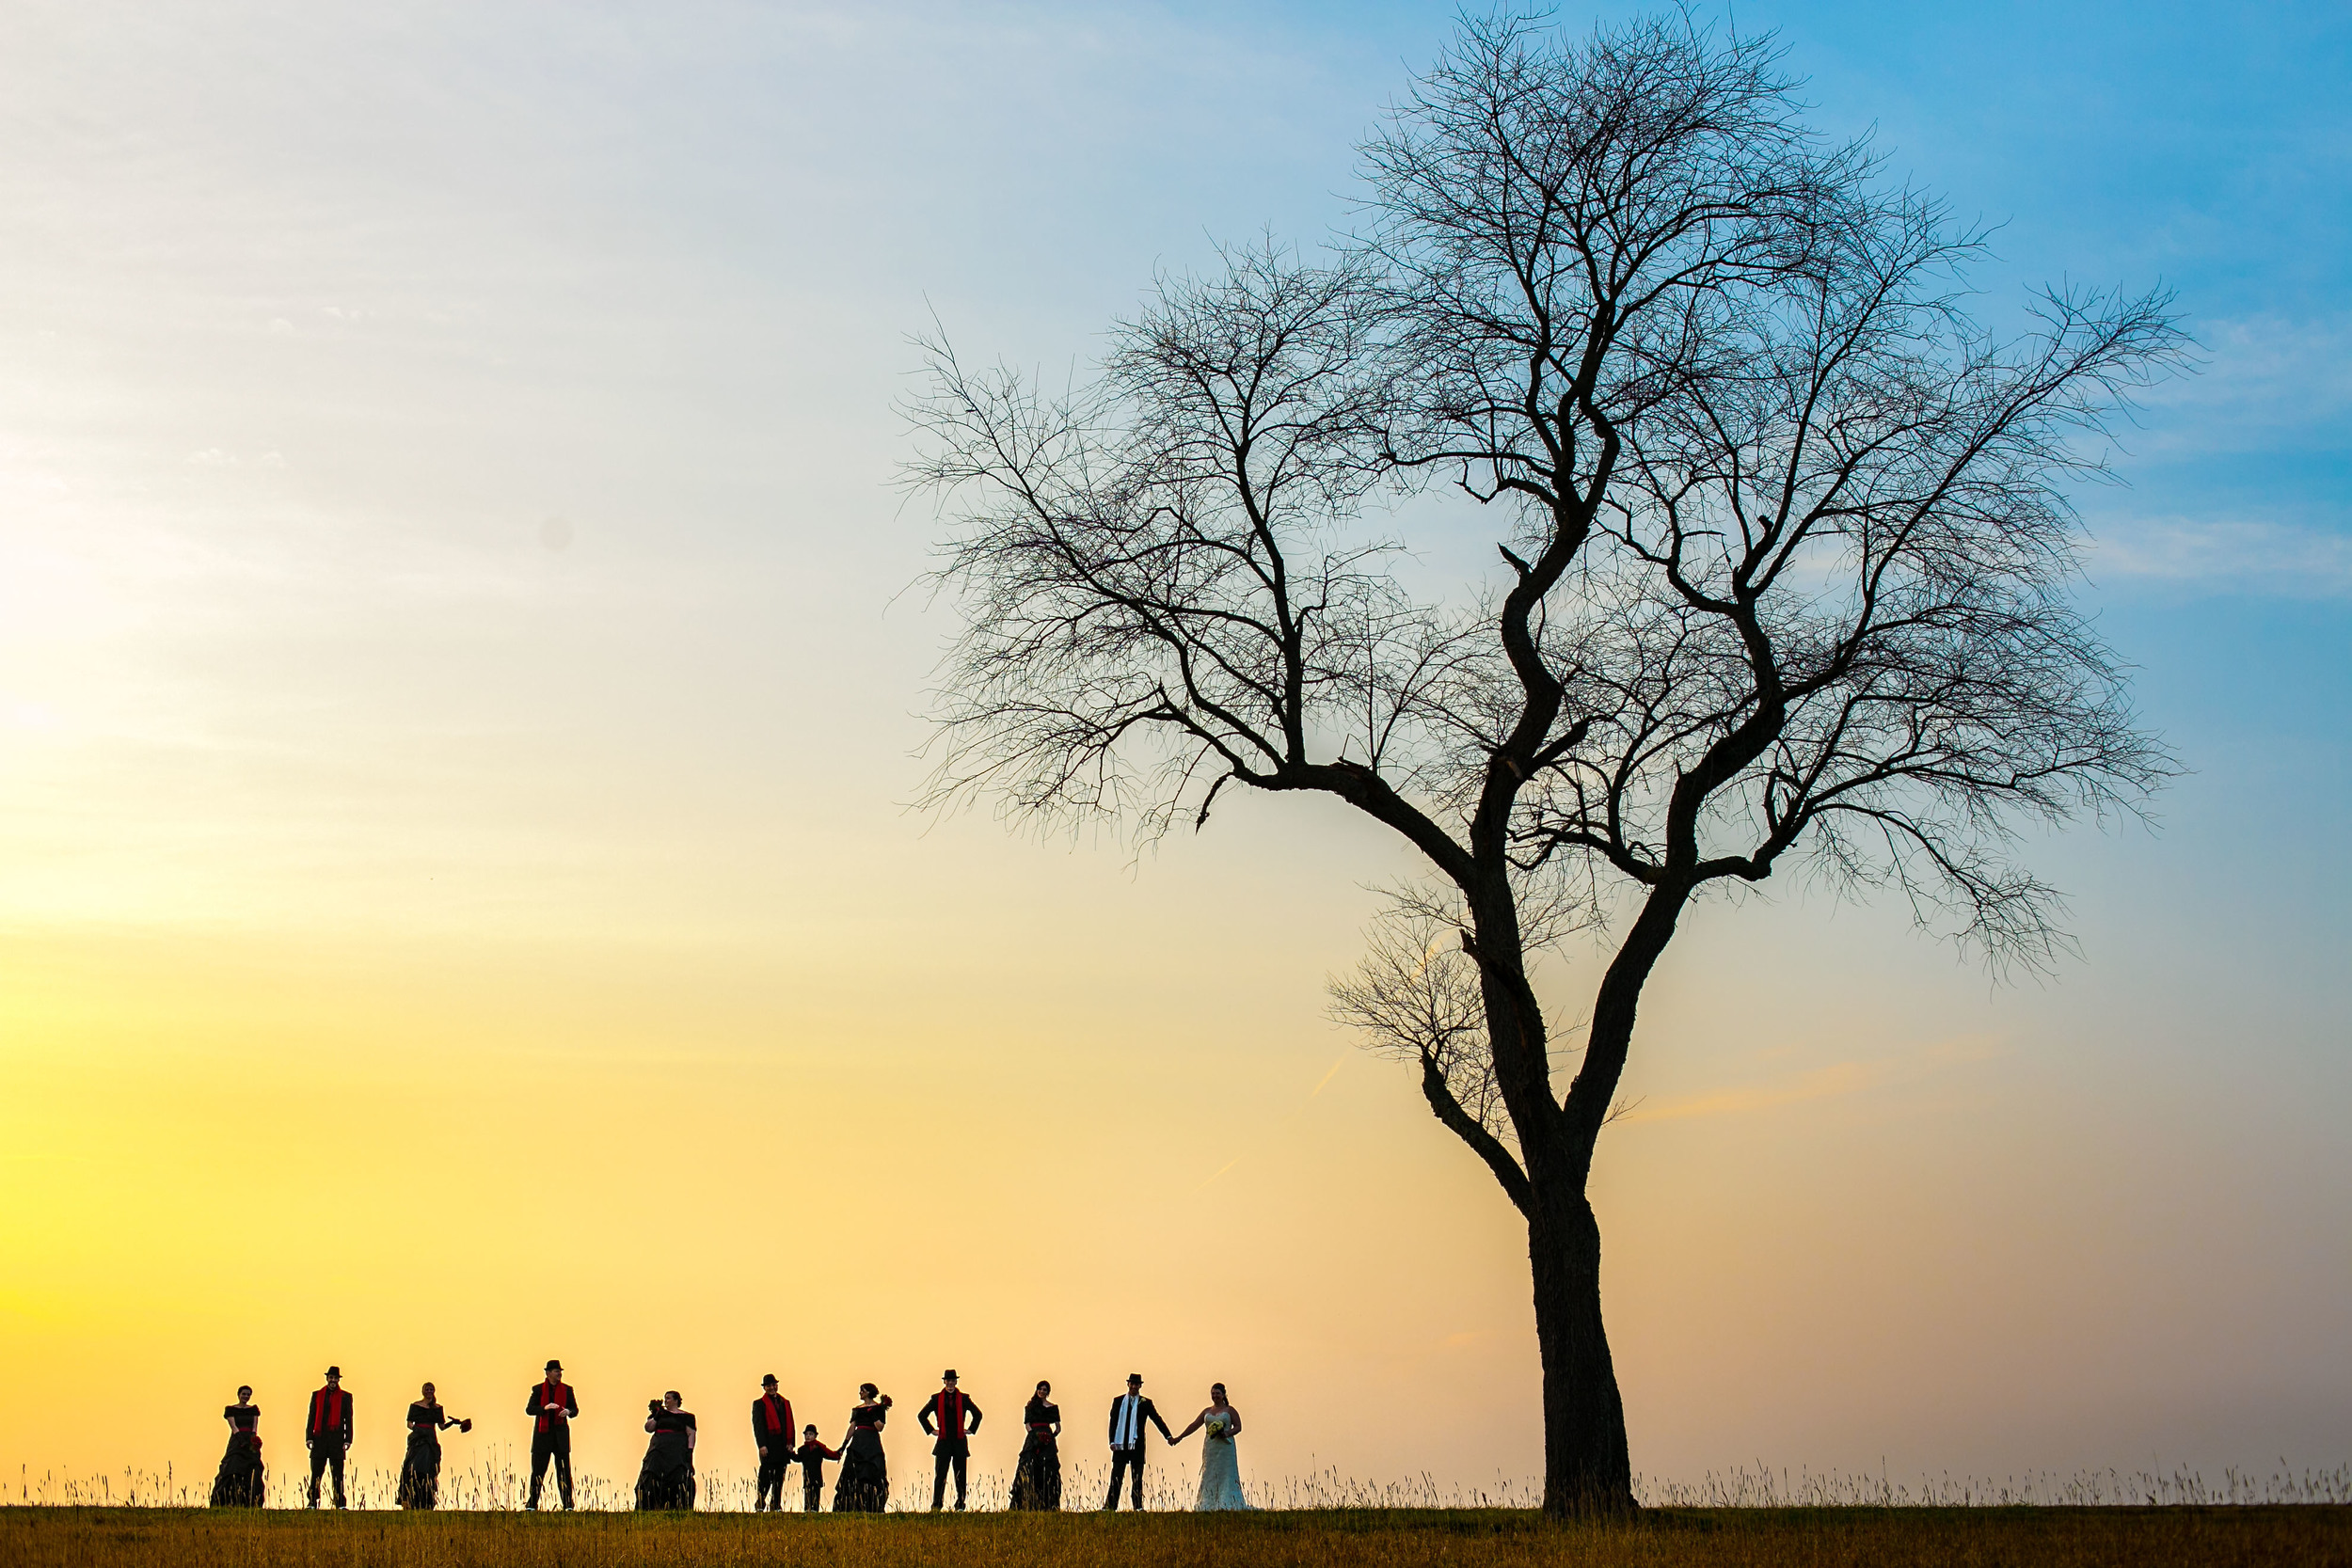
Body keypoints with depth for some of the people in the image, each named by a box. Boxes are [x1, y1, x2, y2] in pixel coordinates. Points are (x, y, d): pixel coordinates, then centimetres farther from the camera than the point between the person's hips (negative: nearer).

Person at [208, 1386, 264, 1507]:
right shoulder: (230, 1409, 6)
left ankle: (251, 1503, -6)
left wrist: (253, 1440, -16)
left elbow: (255, 1426, 5)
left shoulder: (254, 1410, 15)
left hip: (251, 1443, 3)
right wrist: (242, 1441, -20)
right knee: (233, 1471, -16)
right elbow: (234, 1427, -5)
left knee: (253, 1473, -7)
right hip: (237, 1442, -3)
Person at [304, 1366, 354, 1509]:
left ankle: (340, 1504, 1)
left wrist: (348, 1440, -1)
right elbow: (311, 1417, 10)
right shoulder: (317, 1395, 13)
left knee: (338, 1475, -1)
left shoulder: (345, 1397, 10)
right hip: (319, 1439, 1)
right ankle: (312, 1503, 3)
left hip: (337, 1439, -1)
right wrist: (309, 1437, 1)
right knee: (315, 1474, -1)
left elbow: (348, 1420, 8)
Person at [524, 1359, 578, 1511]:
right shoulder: (538, 1389, 4)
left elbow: (575, 1410, 10)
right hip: (542, 1434, -1)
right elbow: (529, 1409, -2)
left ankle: (568, 1504, 0)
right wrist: (545, 1408, -18)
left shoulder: (567, 1389, 8)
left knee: (564, 1470, -3)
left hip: (561, 1434, 1)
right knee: (538, 1470, 1)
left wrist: (568, 1412, -14)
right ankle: (532, 1504, 8)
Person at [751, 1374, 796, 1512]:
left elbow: (790, 1424, 17)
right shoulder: (759, 1404, 3)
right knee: (766, 1478, -10)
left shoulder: (785, 1403, 19)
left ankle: (776, 1506, 11)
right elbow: (757, 1426, -4)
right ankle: (759, 1505, -3)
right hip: (768, 1447, -5)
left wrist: (790, 1443, 5)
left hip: (783, 1447, 5)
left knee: (779, 1479, 6)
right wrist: (762, 1445, -14)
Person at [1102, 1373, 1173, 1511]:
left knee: (1137, 1478, 3)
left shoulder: (1145, 1403, 4)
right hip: (1120, 1445, 1)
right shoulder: (1118, 1401, 8)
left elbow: (1157, 1419, -2)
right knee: (1116, 1476, 2)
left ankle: (1138, 1507, 7)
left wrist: (1168, 1436, -12)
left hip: (1137, 1445, -1)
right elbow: (1113, 1422, 6)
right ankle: (1110, 1506, 5)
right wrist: (1112, 1441, -4)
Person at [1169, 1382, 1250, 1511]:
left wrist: (1228, 1433, -17)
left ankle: (1227, 1505, -8)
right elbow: (1194, 1426, 14)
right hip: (1210, 1447, 4)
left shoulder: (1229, 1410, 5)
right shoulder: (1207, 1412, 16)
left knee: (1225, 1474, -7)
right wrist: (1179, 1437, 8)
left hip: (1225, 1447, -4)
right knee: (1209, 1475, -1)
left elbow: (1238, 1427, 1)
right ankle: (1209, 1505, -4)